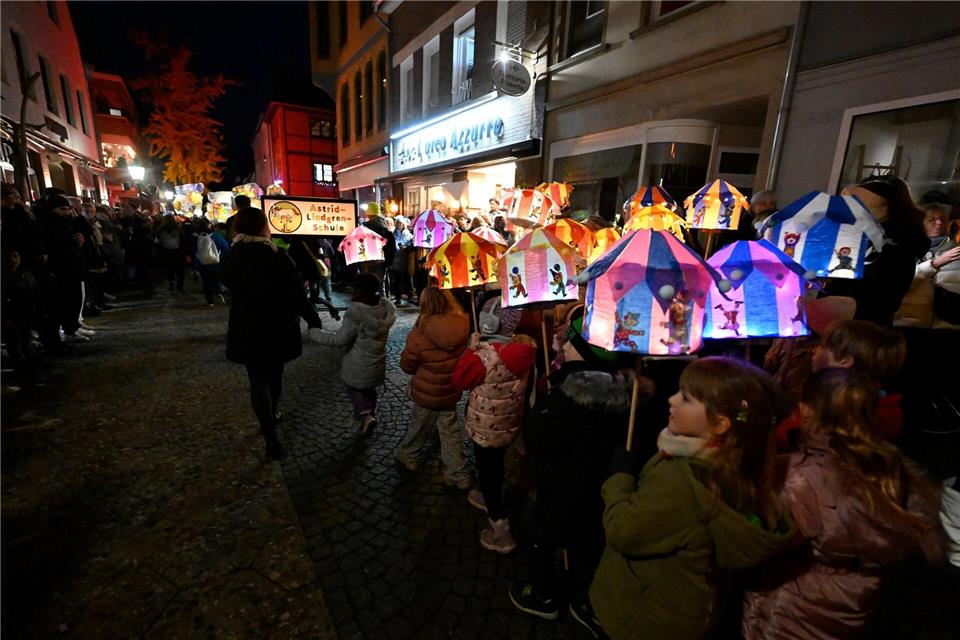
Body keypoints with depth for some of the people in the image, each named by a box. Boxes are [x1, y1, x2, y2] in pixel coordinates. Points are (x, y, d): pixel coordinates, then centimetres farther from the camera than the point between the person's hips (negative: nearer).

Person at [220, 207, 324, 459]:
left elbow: (231, 288, 10)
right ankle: (272, 416, 41)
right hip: (278, 328, -1)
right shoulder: (276, 255, -15)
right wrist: (313, 320, -9)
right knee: (274, 375, 20)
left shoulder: (229, 258, -4)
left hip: (246, 330, 1)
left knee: (258, 381, 7)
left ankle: (271, 438, 4)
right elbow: (297, 293, -17)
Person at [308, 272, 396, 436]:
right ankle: (370, 413, 42)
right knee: (370, 388, 27)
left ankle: (364, 415, 4)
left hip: (358, 365, -5)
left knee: (353, 388, 20)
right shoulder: (386, 308, -11)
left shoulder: (356, 315, -29)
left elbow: (340, 339, -20)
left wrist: (313, 333, -11)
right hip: (377, 362, 6)